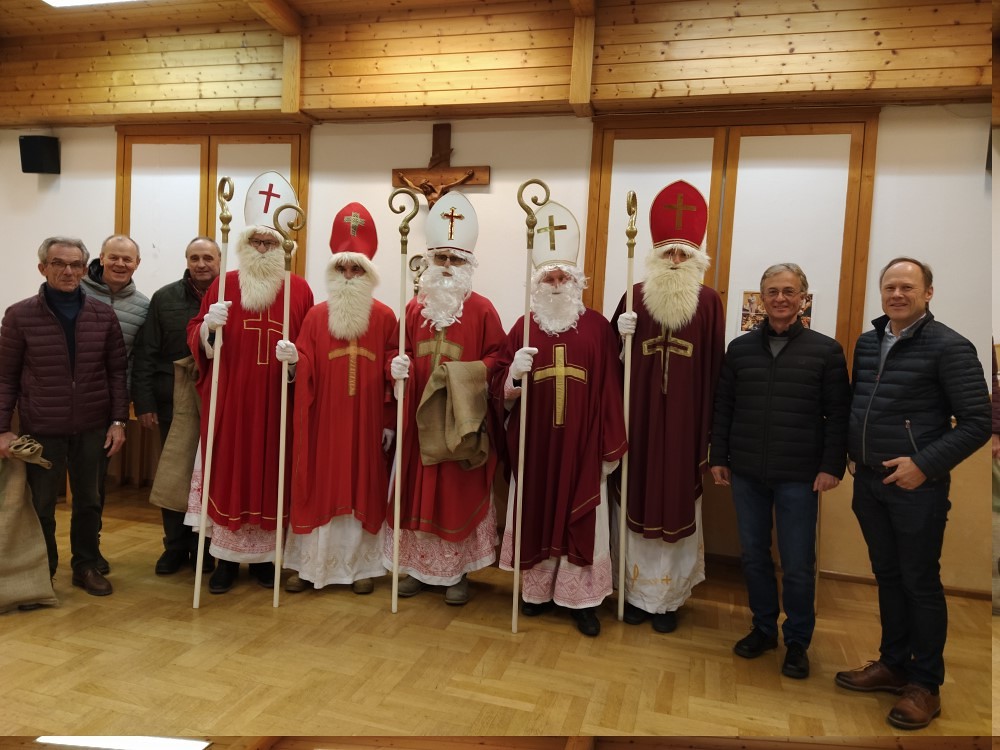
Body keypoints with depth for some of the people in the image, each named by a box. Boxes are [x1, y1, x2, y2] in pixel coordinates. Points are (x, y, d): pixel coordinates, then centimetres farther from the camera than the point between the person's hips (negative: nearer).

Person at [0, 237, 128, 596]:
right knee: (41, 504, 9)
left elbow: (117, 371, 4)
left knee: (89, 501, 12)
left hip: (93, 427, 2)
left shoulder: (104, 315, 1)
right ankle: (42, 571, 29)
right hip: (41, 428, -1)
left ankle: (86, 566, 28)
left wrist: (118, 420, -1)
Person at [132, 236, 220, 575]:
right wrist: (144, 402, -4)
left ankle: (203, 547, 23)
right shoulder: (164, 299, 2)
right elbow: (145, 355, 1)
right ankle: (175, 545, 25)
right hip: (173, 403, 1)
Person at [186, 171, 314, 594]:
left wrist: (296, 355, -18)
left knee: (270, 475, 6)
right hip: (229, 401, 1)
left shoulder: (299, 290, 3)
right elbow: (194, 337, 4)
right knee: (228, 474, 5)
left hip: (277, 404, 0)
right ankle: (226, 557, 19)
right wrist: (208, 326, -18)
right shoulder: (223, 285, 5)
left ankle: (264, 556, 21)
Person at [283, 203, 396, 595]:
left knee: (364, 487, 7)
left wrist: (390, 421, -2)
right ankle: (309, 563, 19)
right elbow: (304, 366, 0)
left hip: (367, 420, -1)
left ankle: (363, 565, 20)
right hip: (323, 419, 1)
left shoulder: (385, 318, 1)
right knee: (317, 486, 6)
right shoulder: (316, 315, 4)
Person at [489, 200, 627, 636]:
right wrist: (514, 373, -21)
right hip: (534, 445, 2)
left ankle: (582, 599, 19)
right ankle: (537, 589, 27)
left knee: (581, 519, 5)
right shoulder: (523, 328, 4)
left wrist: (612, 447, -3)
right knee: (536, 515, 10)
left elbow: (610, 390, -1)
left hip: (581, 447, -1)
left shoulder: (598, 327, 0)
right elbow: (500, 396, 1)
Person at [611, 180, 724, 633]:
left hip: (683, 420, -1)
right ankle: (637, 592, 24)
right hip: (639, 416, 1)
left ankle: (666, 597, 22)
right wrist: (621, 334, -16)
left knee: (676, 502, 6)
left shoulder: (709, 301, 0)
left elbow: (714, 367, -2)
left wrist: (709, 425, -4)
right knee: (637, 499, 8)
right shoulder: (635, 296, 4)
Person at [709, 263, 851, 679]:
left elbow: (838, 414, -3)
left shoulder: (826, 350, -1)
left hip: (798, 477, -3)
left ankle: (797, 641, 24)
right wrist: (719, 457, 5)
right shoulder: (740, 348, 6)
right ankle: (763, 628, 31)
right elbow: (723, 408, 8)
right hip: (746, 473, 3)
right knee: (753, 556, 13)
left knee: (798, 566, 5)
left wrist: (832, 466, -9)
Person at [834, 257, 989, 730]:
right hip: (869, 483, 6)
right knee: (887, 576, 17)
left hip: (916, 486, -6)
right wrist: (852, 452, 8)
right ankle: (893, 664, 32)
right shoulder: (867, 343, 8)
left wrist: (925, 466, -19)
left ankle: (926, 684, 21)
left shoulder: (949, 347, -11)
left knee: (920, 584, 5)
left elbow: (977, 423, -12)